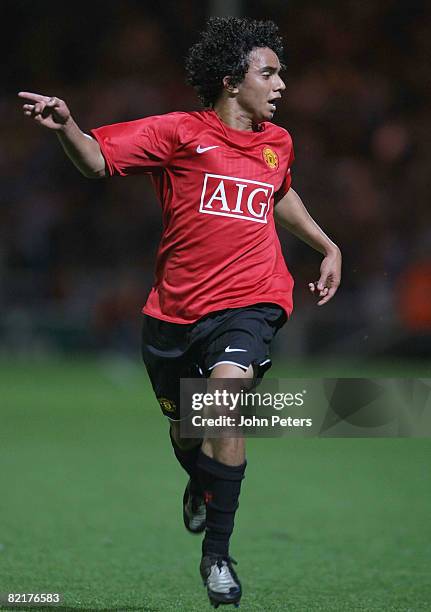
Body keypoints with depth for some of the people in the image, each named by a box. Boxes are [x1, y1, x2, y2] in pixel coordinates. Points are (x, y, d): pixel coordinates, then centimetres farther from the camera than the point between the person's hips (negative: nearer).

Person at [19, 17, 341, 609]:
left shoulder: (277, 143, 10)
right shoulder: (180, 133, -5)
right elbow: (99, 159, -12)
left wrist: (328, 248, 32)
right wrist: (66, 126, -32)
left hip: (248, 300, 0)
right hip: (176, 308, 0)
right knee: (183, 427, 16)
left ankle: (217, 554, -15)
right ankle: (199, 484, 55)